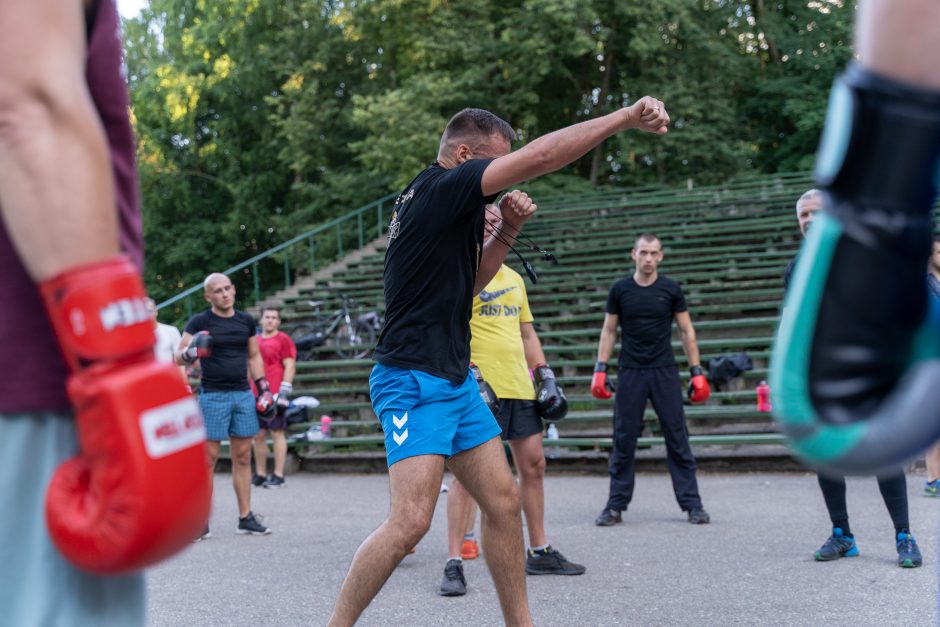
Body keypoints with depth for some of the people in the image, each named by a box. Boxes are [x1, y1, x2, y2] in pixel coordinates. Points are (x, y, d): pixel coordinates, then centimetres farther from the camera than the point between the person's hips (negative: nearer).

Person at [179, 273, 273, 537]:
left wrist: (264, 387, 12)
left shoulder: (246, 320, 11)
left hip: (243, 395, 4)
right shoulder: (200, 322, -2)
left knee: (242, 457, 6)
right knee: (208, 458, -4)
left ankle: (246, 518, 12)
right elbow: (178, 358, -3)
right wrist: (191, 352, -24)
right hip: (213, 396, -4)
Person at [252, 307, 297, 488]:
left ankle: (278, 476, -2)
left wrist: (284, 391, -15)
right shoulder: (255, 341, 17)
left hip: (275, 395, -6)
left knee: (277, 434, -4)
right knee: (258, 435, 8)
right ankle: (260, 475, 16)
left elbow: (290, 367, -7)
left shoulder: (283, 340, -2)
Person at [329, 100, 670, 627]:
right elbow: (541, 156, -20)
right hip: (414, 381, -11)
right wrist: (627, 116, -15)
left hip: (456, 381, 11)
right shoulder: (440, 186, -13)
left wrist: (506, 233, 11)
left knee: (503, 502, 10)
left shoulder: (443, 203, 16)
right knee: (412, 521, -15)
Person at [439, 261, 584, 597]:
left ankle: (539, 552, 24)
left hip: (520, 387, 8)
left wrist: (544, 372, 16)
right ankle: (454, 563, -3)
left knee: (533, 466, 11)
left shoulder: (514, 278, 19)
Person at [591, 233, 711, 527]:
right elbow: (609, 330, 7)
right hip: (630, 373, 1)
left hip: (664, 371, 0)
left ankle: (691, 504, 7)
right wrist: (600, 369, -2)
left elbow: (686, 330, 4)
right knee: (624, 440, 3)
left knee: (677, 438, 1)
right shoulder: (620, 289, 2)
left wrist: (697, 372, -3)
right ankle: (616, 506, 11)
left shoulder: (671, 289, 0)